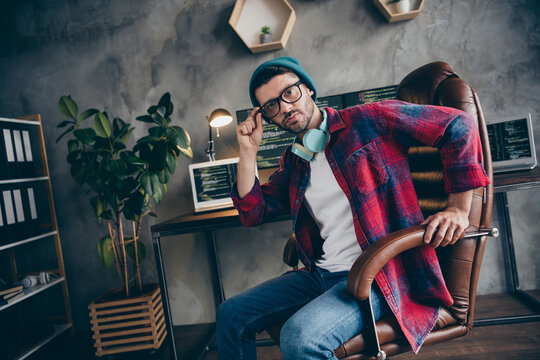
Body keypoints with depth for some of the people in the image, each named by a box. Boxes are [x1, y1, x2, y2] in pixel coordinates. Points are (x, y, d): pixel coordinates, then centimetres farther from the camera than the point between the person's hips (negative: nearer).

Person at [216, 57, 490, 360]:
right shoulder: (293, 160, 14)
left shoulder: (367, 121, -5)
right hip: (321, 275, 7)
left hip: (381, 277, -6)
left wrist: (458, 209, -13)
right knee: (230, 316, 3)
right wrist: (249, 151, 3)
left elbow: (458, 125, -6)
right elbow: (253, 213, 11)